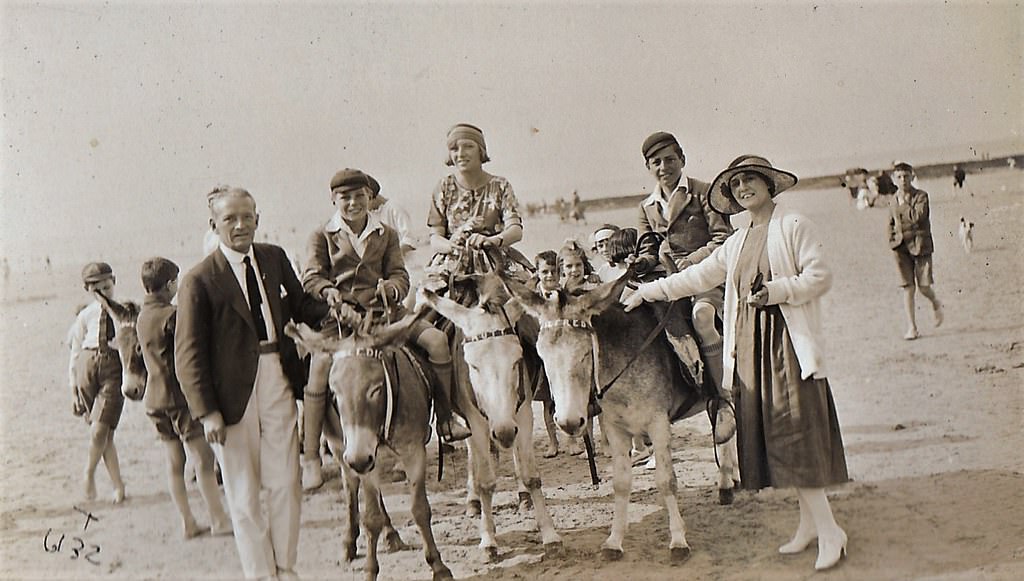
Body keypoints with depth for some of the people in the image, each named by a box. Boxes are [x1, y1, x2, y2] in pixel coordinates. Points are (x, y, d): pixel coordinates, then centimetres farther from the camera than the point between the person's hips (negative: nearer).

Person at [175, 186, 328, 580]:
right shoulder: (200, 280, -8)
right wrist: (206, 411, -14)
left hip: (278, 383, 4)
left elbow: (301, 307, 14)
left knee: (285, 483, 9)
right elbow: (188, 354, -9)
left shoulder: (275, 258, 6)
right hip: (233, 392, -4)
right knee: (244, 493, 8)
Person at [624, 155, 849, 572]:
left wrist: (778, 290, -22)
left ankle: (828, 530, -4)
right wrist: (646, 292, 18)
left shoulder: (795, 226, 0)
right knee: (770, 436, 6)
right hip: (749, 344, 7)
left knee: (796, 431, -10)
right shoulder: (736, 244, 18)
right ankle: (810, 522, 17)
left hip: (789, 340, -6)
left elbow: (820, 276, -8)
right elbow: (697, 277, 21)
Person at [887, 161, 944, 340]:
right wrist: (892, 242, 8)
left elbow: (918, 216, -20)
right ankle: (911, 327, 6)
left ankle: (935, 304, 30)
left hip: (920, 245, -3)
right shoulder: (893, 201, 10)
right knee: (908, 288, 2)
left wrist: (904, 205, -12)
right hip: (901, 248, 3)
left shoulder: (921, 196, -3)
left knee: (923, 286, -6)